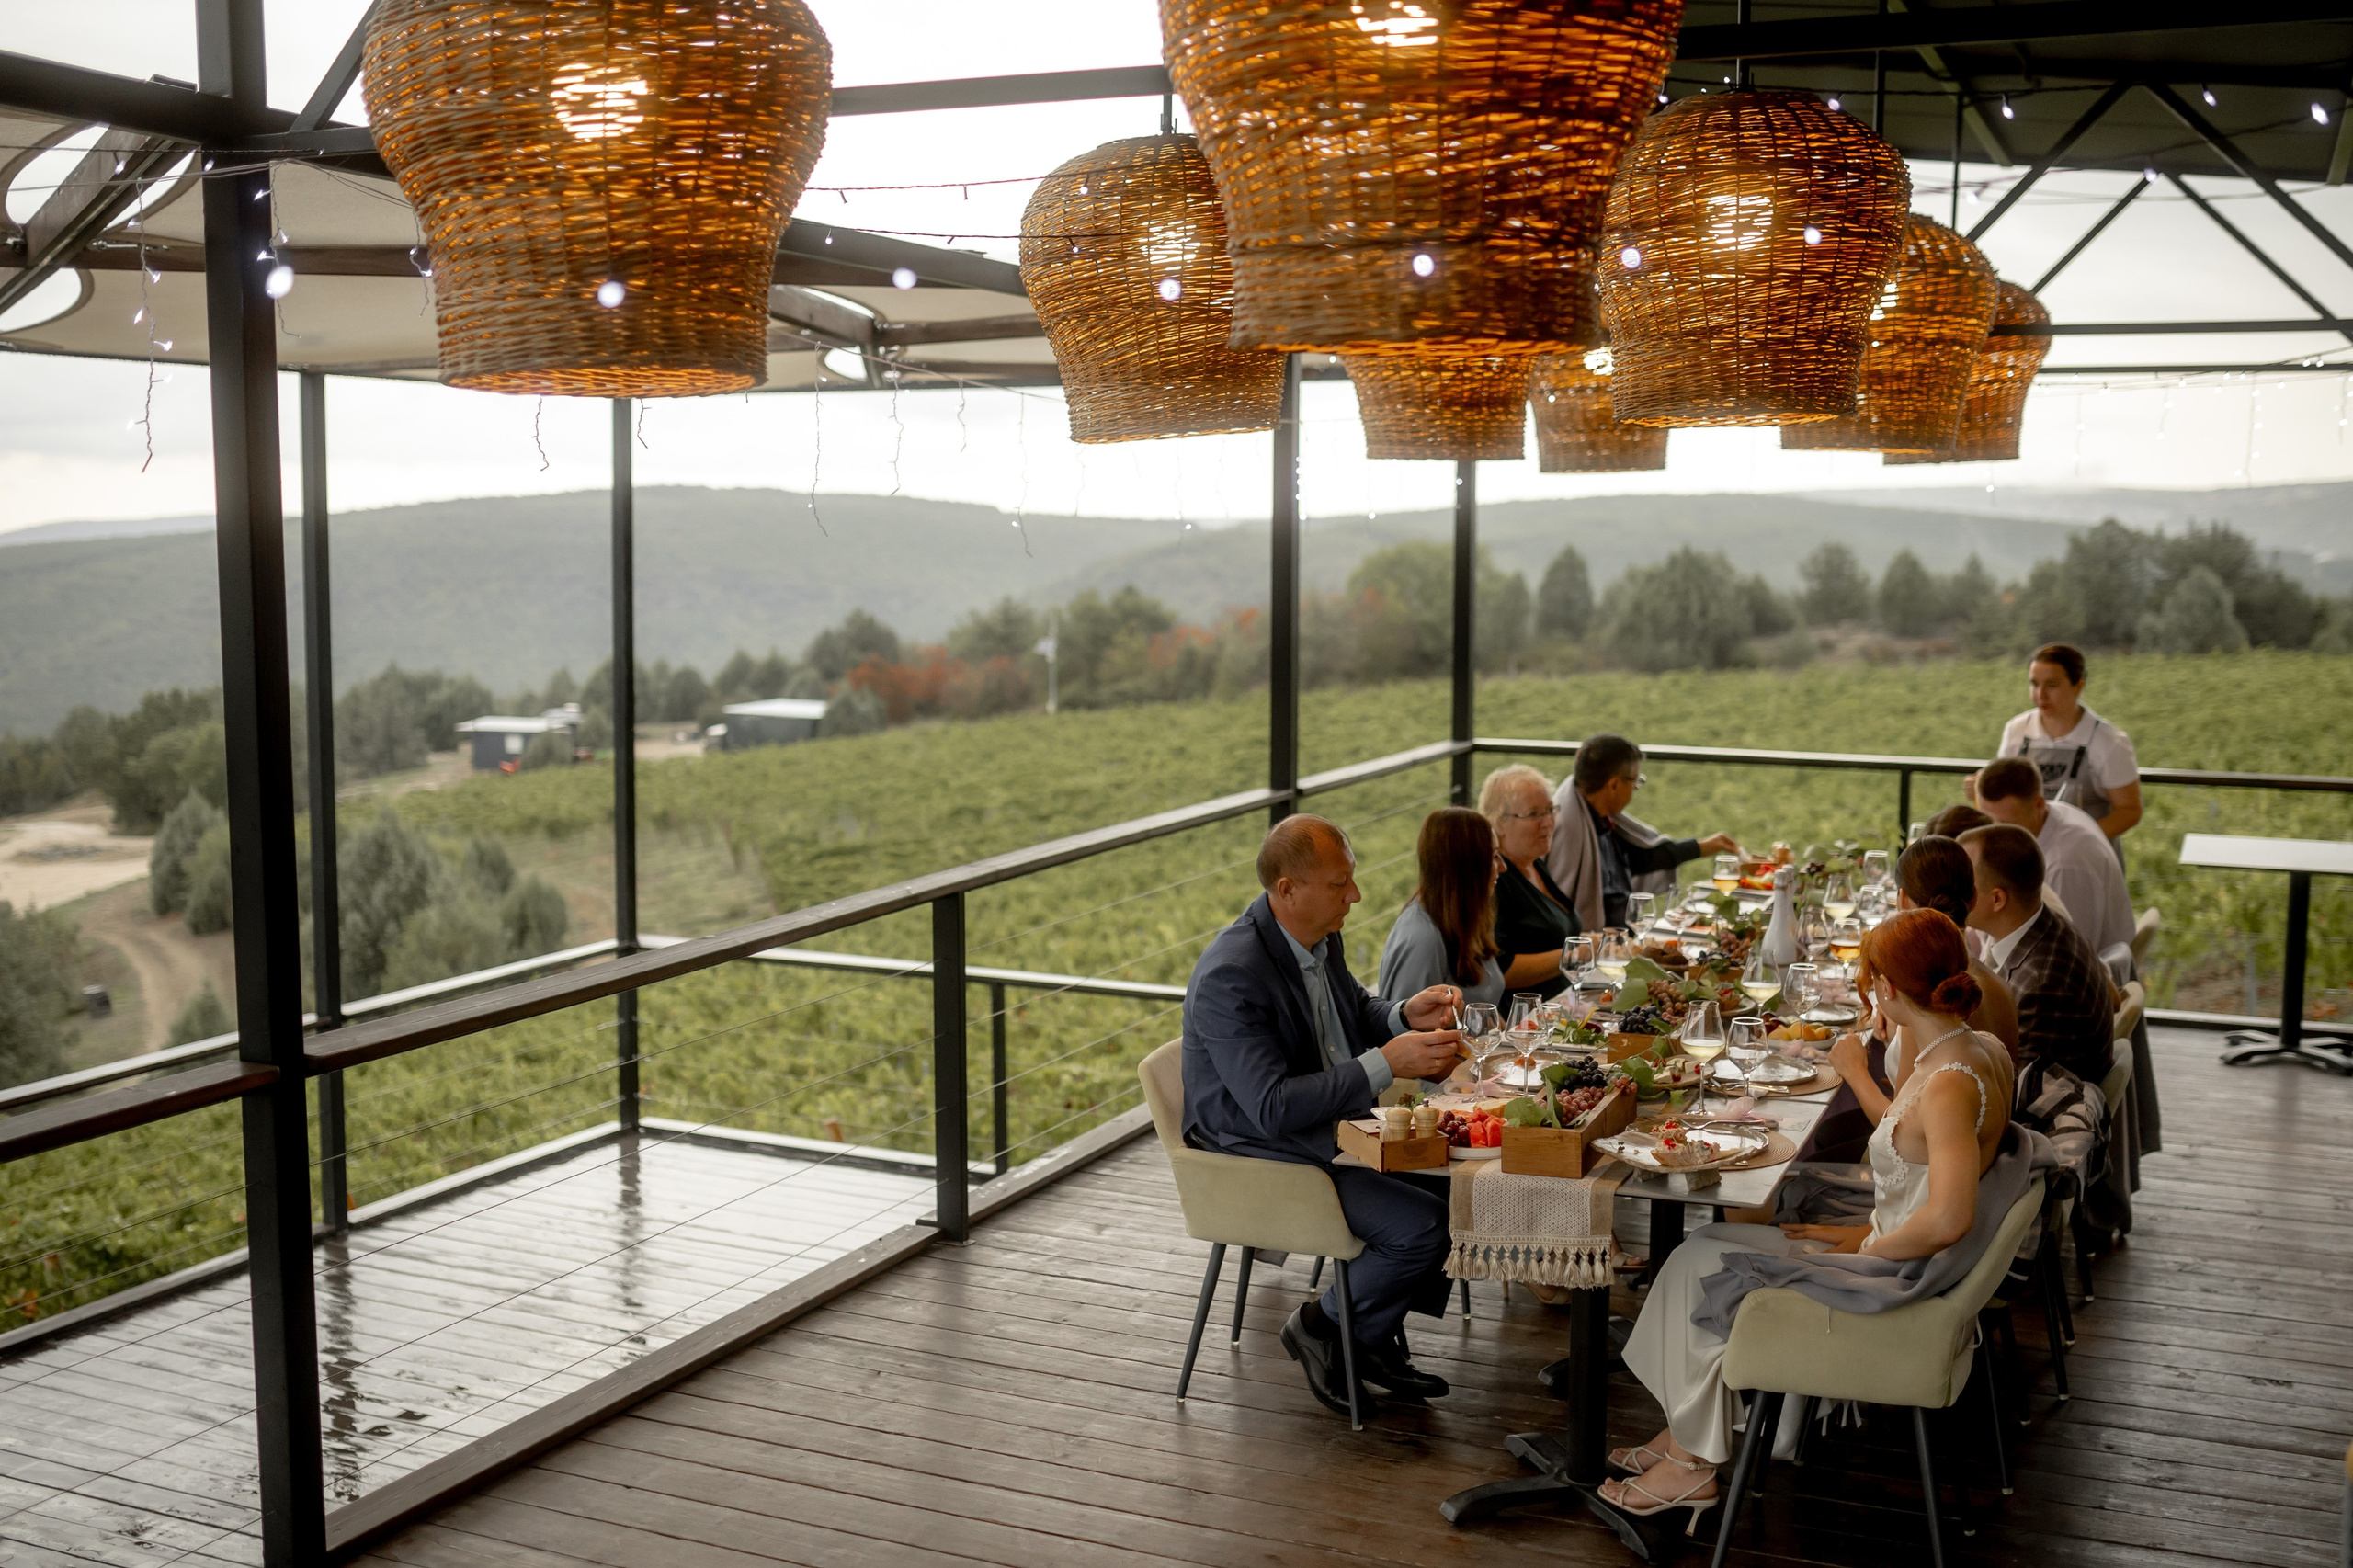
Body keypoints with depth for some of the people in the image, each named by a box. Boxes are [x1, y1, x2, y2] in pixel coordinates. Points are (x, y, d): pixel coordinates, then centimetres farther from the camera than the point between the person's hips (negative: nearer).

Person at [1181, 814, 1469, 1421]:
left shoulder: (1320, 936, 1)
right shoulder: (1231, 977, -27)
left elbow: (1356, 1010, 21)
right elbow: (1273, 1108, -30)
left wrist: (1406, 1016, -3)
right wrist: (1386, 1064, -31)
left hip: (1337, 1128, 9)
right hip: (1264, 1157, -9)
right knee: (1424, 1225, -21)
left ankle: (1377, 1333, 11)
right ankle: (1322, 1328, 4)